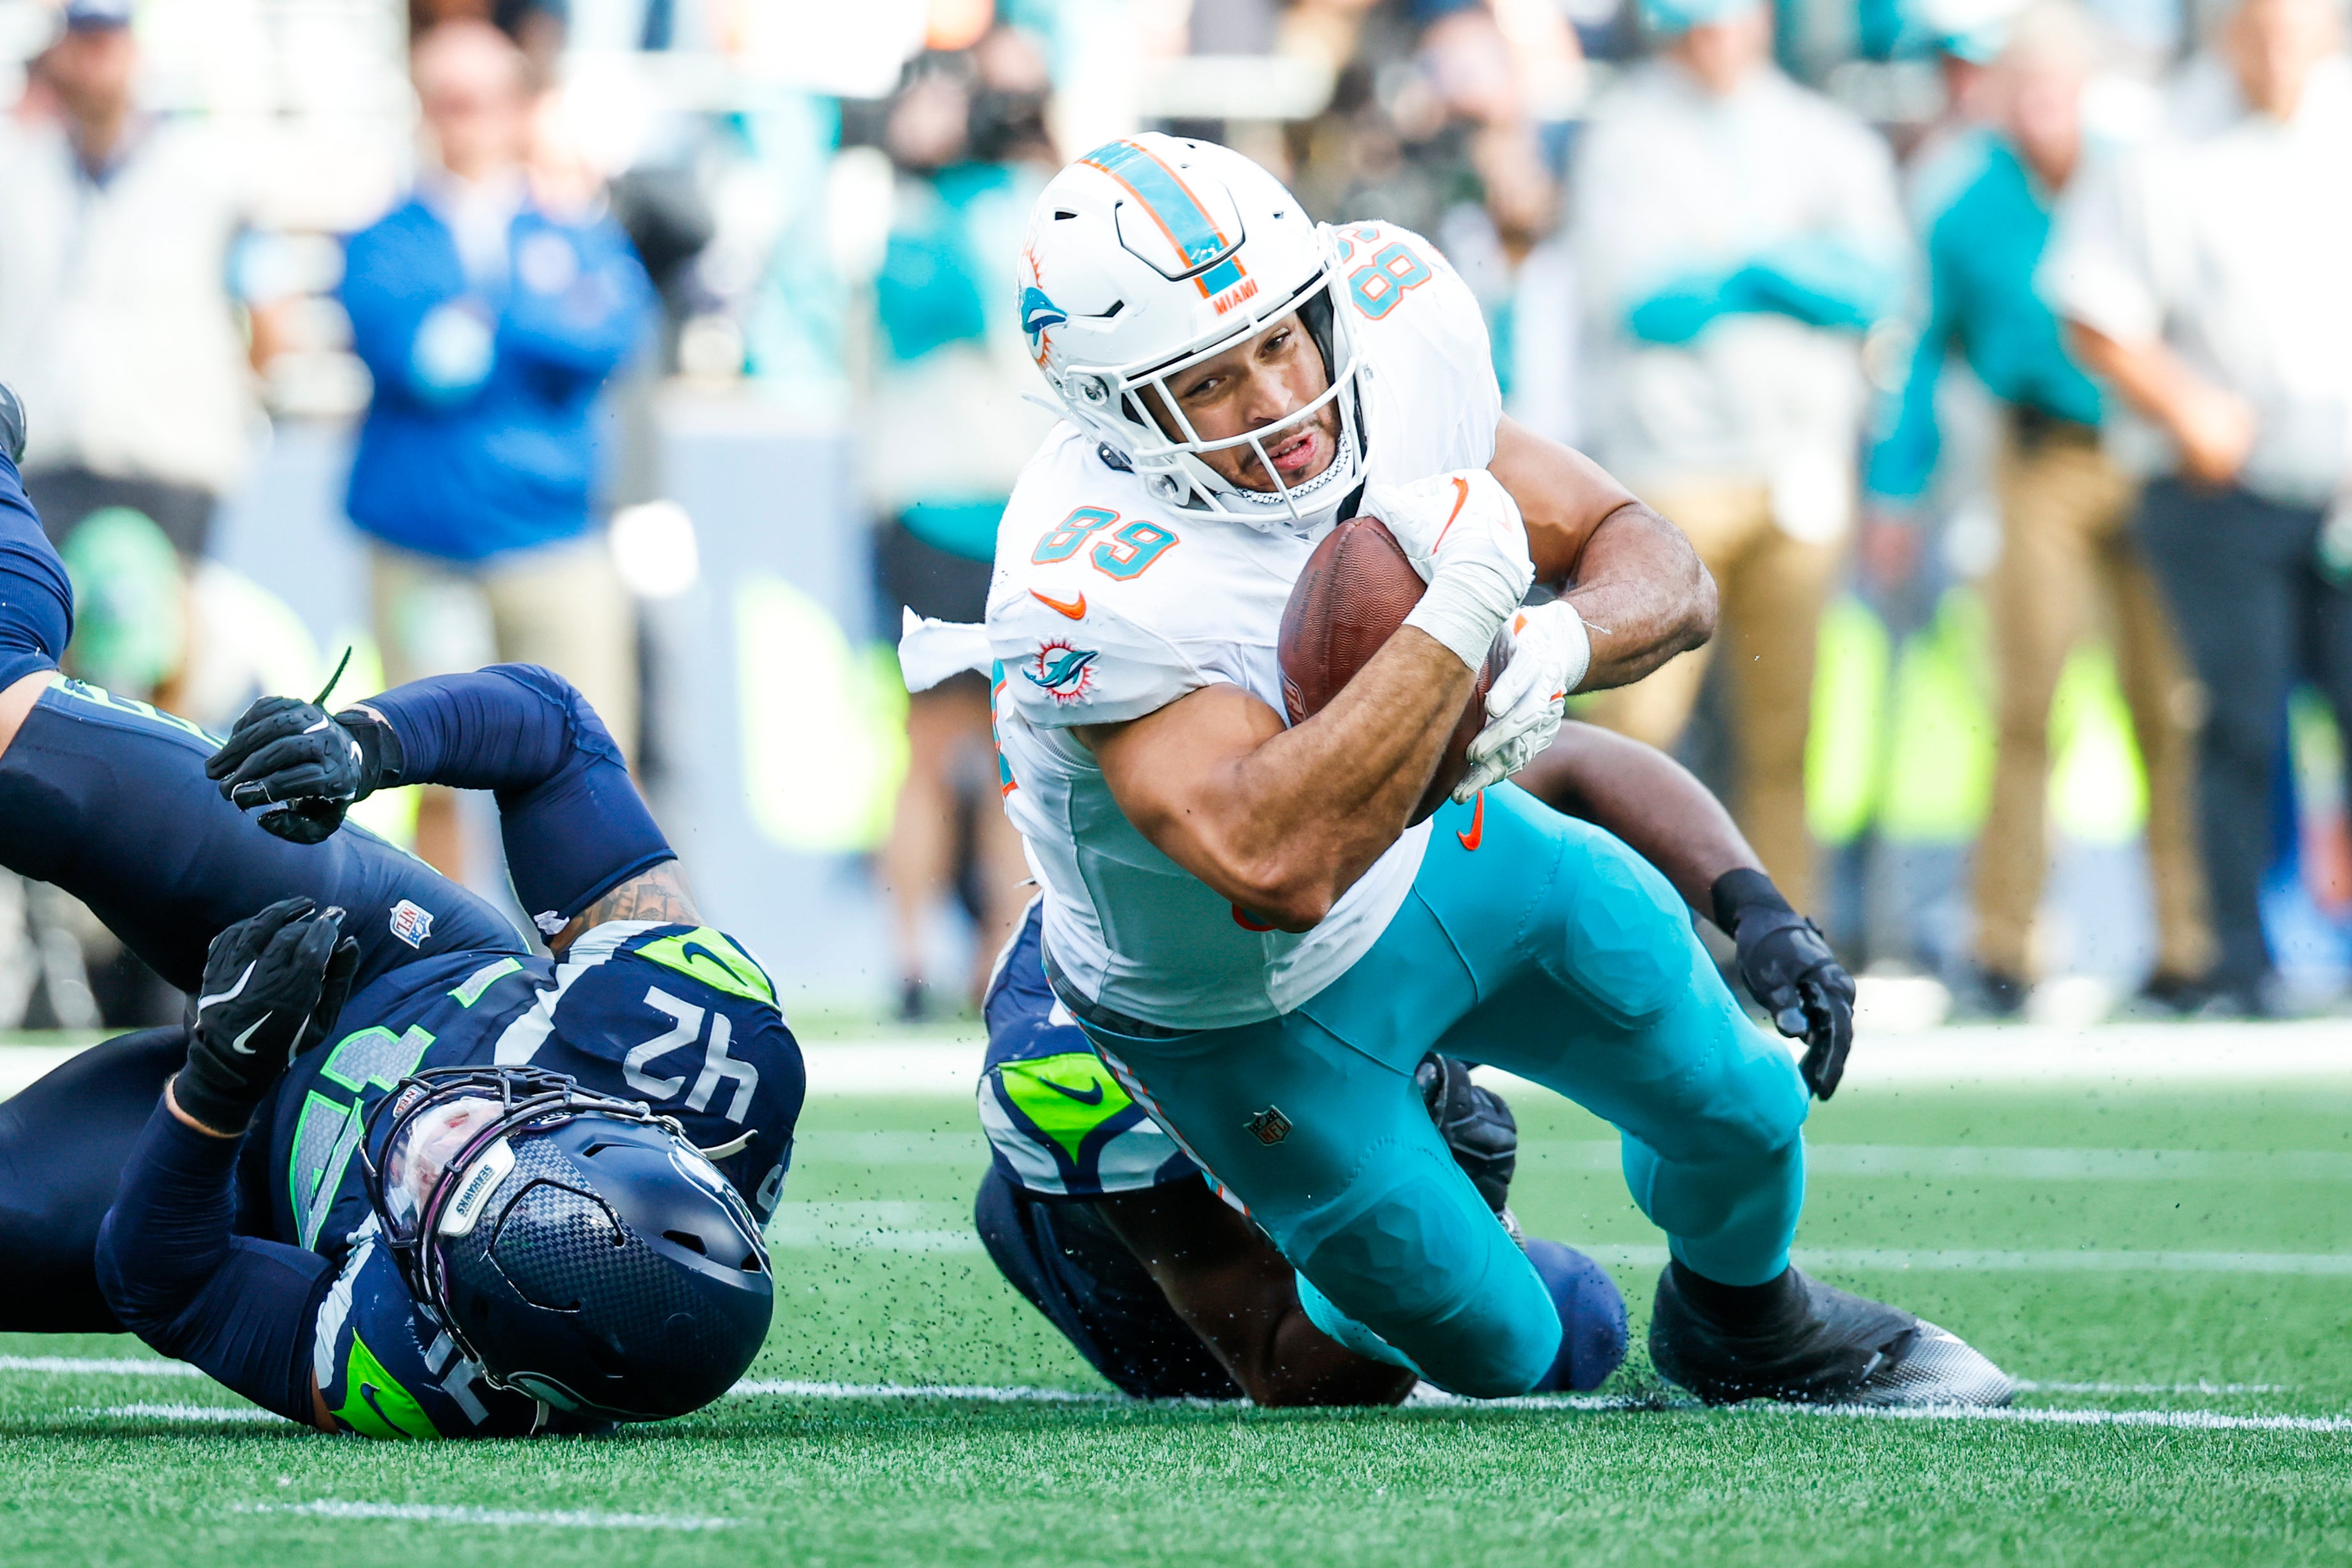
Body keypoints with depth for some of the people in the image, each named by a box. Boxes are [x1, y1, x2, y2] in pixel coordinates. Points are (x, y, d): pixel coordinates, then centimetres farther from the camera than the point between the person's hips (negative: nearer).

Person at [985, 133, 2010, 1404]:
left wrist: (1558, 643, -38)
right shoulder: (1091, 586, -41)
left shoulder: (1393, 347, -22)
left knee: (1741, 1112, 15)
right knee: (1498, 1353, 6)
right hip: (1252, 1004, -6)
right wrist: (1467, 609, -50)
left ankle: (1741, 1324, 50)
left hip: (1439, 845, 6)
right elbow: (1274, 868, -51)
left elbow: (1663, 573, -15)